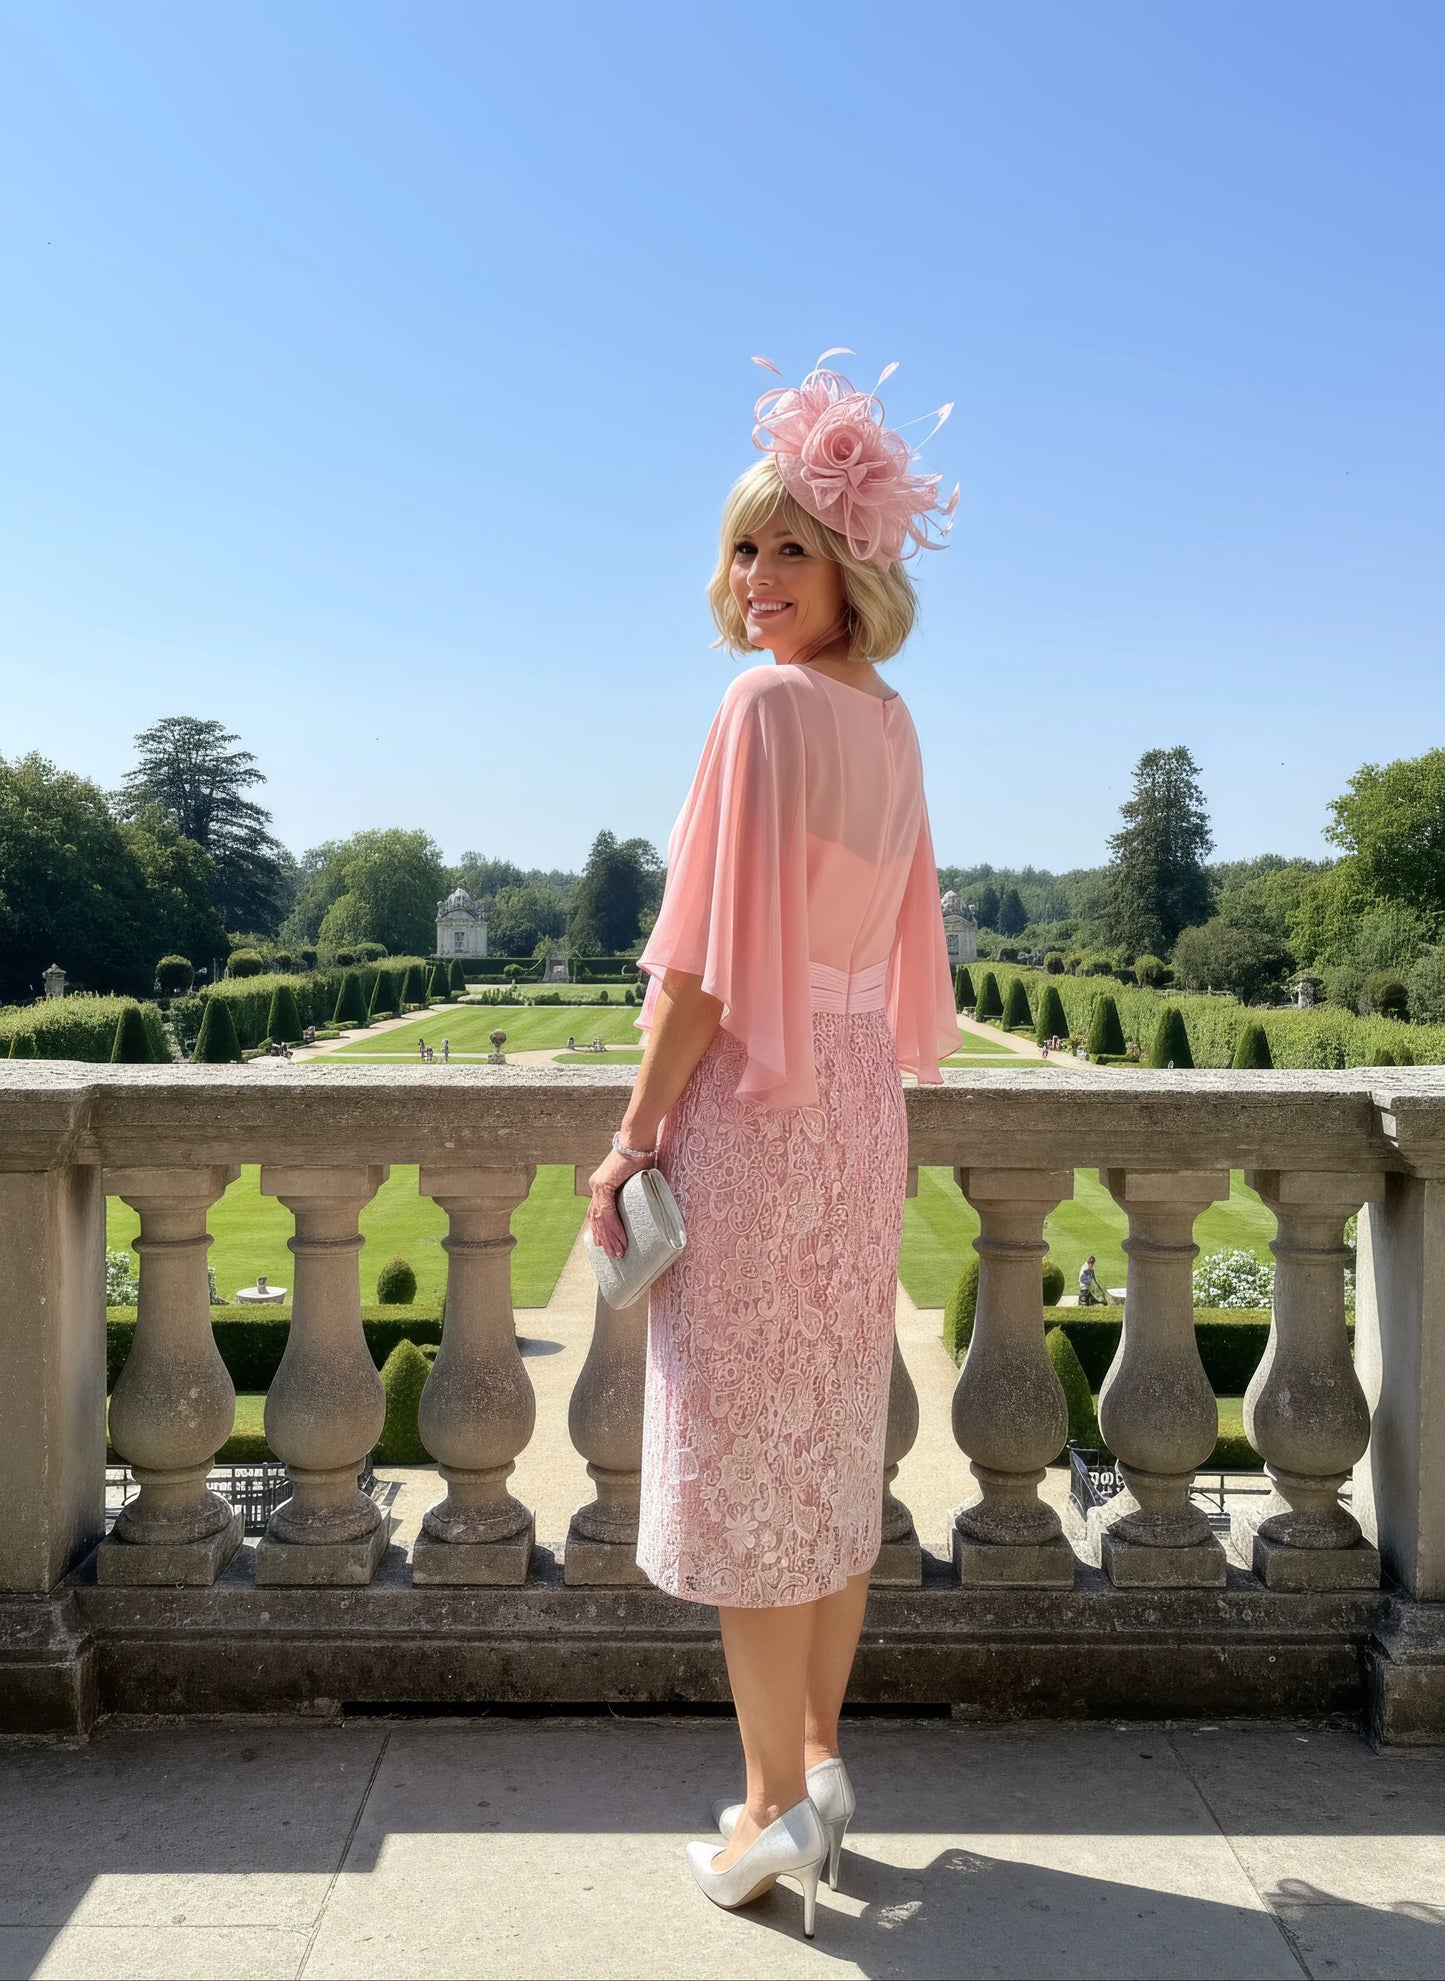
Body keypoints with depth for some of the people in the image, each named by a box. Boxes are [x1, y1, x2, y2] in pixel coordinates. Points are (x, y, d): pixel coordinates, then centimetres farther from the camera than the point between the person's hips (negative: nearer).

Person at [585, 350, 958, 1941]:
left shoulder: (768, 703, -14)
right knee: (835, 1442, 14)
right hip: (860, 1102, 8)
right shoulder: (891, 722, 11)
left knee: (745, 1450, 1)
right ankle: (818, 1763, 27)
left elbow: (711, 946, -17)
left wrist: (635, 1129, -11)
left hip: (752, 1101, -8)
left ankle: (774, 1802, 11)